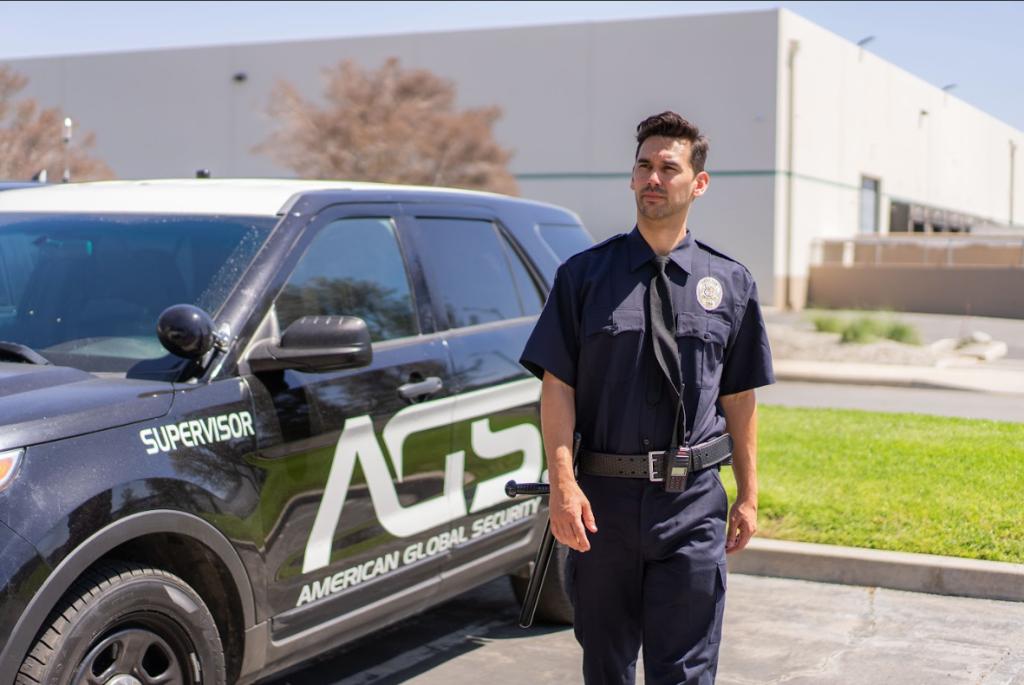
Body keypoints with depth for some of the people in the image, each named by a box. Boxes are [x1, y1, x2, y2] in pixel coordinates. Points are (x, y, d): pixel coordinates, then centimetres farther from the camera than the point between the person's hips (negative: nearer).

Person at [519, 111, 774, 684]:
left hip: (693, 504, 0)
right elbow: (557, 385, -3)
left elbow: (740, 397, 9)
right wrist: (562, 483, -12)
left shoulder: (730, 284, 6)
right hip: (603, 498, 0)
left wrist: (748, 496, 8)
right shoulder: (584, 275, 2)